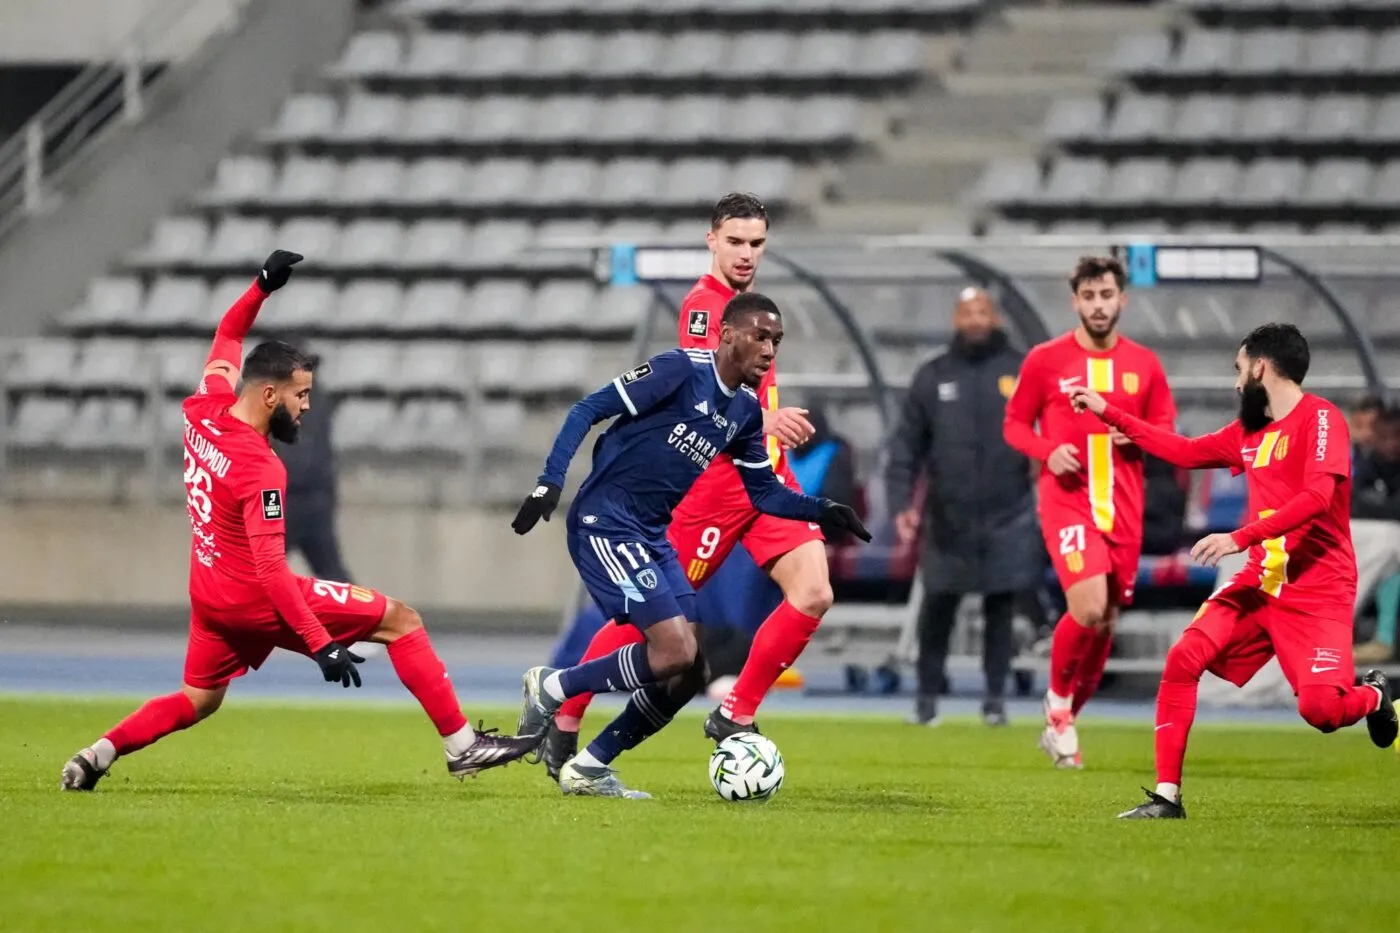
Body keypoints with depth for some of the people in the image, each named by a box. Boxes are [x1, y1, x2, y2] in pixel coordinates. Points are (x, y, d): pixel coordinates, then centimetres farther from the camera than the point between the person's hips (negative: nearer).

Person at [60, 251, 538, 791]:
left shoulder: (204, 412, -3)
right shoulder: (259, 469, -24)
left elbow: (227, 338, 19)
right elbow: (270, 570, -28)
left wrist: (262, 286, 16)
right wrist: (322, 645, -30)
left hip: (209, 596, 8)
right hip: (255, 599, -8)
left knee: (196, 703, 25)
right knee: (400, 621, -3)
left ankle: (99, 754, 8)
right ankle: (461, 745, -5)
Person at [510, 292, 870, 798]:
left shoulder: (746, 412, 10)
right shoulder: (682, 370, -13)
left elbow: (764, 492, 19)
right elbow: (587, 411, -13)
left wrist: (823, 510, 2)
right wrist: (550, 482, -22)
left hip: (652, 536, 8)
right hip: (604, 523, -8)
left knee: (686, 672, 1)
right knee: (674, 652, -20)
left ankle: (588, 768, 13)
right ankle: (552, 688, -1)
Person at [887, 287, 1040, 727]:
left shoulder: (1024, 372, 3)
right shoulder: (932, 377, 5)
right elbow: (907, 445, 5)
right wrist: (901, 502, -5)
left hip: (1007, 517, -1)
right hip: (947, 520, 1)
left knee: (1000, 608, 4)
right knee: (937, 609, 4)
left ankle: (995, 698, 13)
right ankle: (927, 695, 14)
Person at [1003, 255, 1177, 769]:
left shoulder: (1144, 365, 8)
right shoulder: (1045, 360, 1)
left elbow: (1166, 434, 12)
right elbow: (1014, 423, 6)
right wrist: (1049, 450, -13)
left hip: (1123, 507, 4)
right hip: (1067, 499, -4)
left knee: (1106, 621, 6)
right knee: (1089, 606, -22)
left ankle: (1063, 724, 24)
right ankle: (1058, 698, 4)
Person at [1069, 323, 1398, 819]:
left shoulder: (1320, 419, -10)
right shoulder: (1249, 432, 15)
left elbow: (1317, 496, -22)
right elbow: (1185, 451, 27)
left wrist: (1239, 538, -28)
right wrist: (1108, 412, 27)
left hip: (1317, 590, -7)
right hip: (1260, 583, 7)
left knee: (1319, 708, -22)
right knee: (1183, 657, -11)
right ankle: (1166, 795, -6)